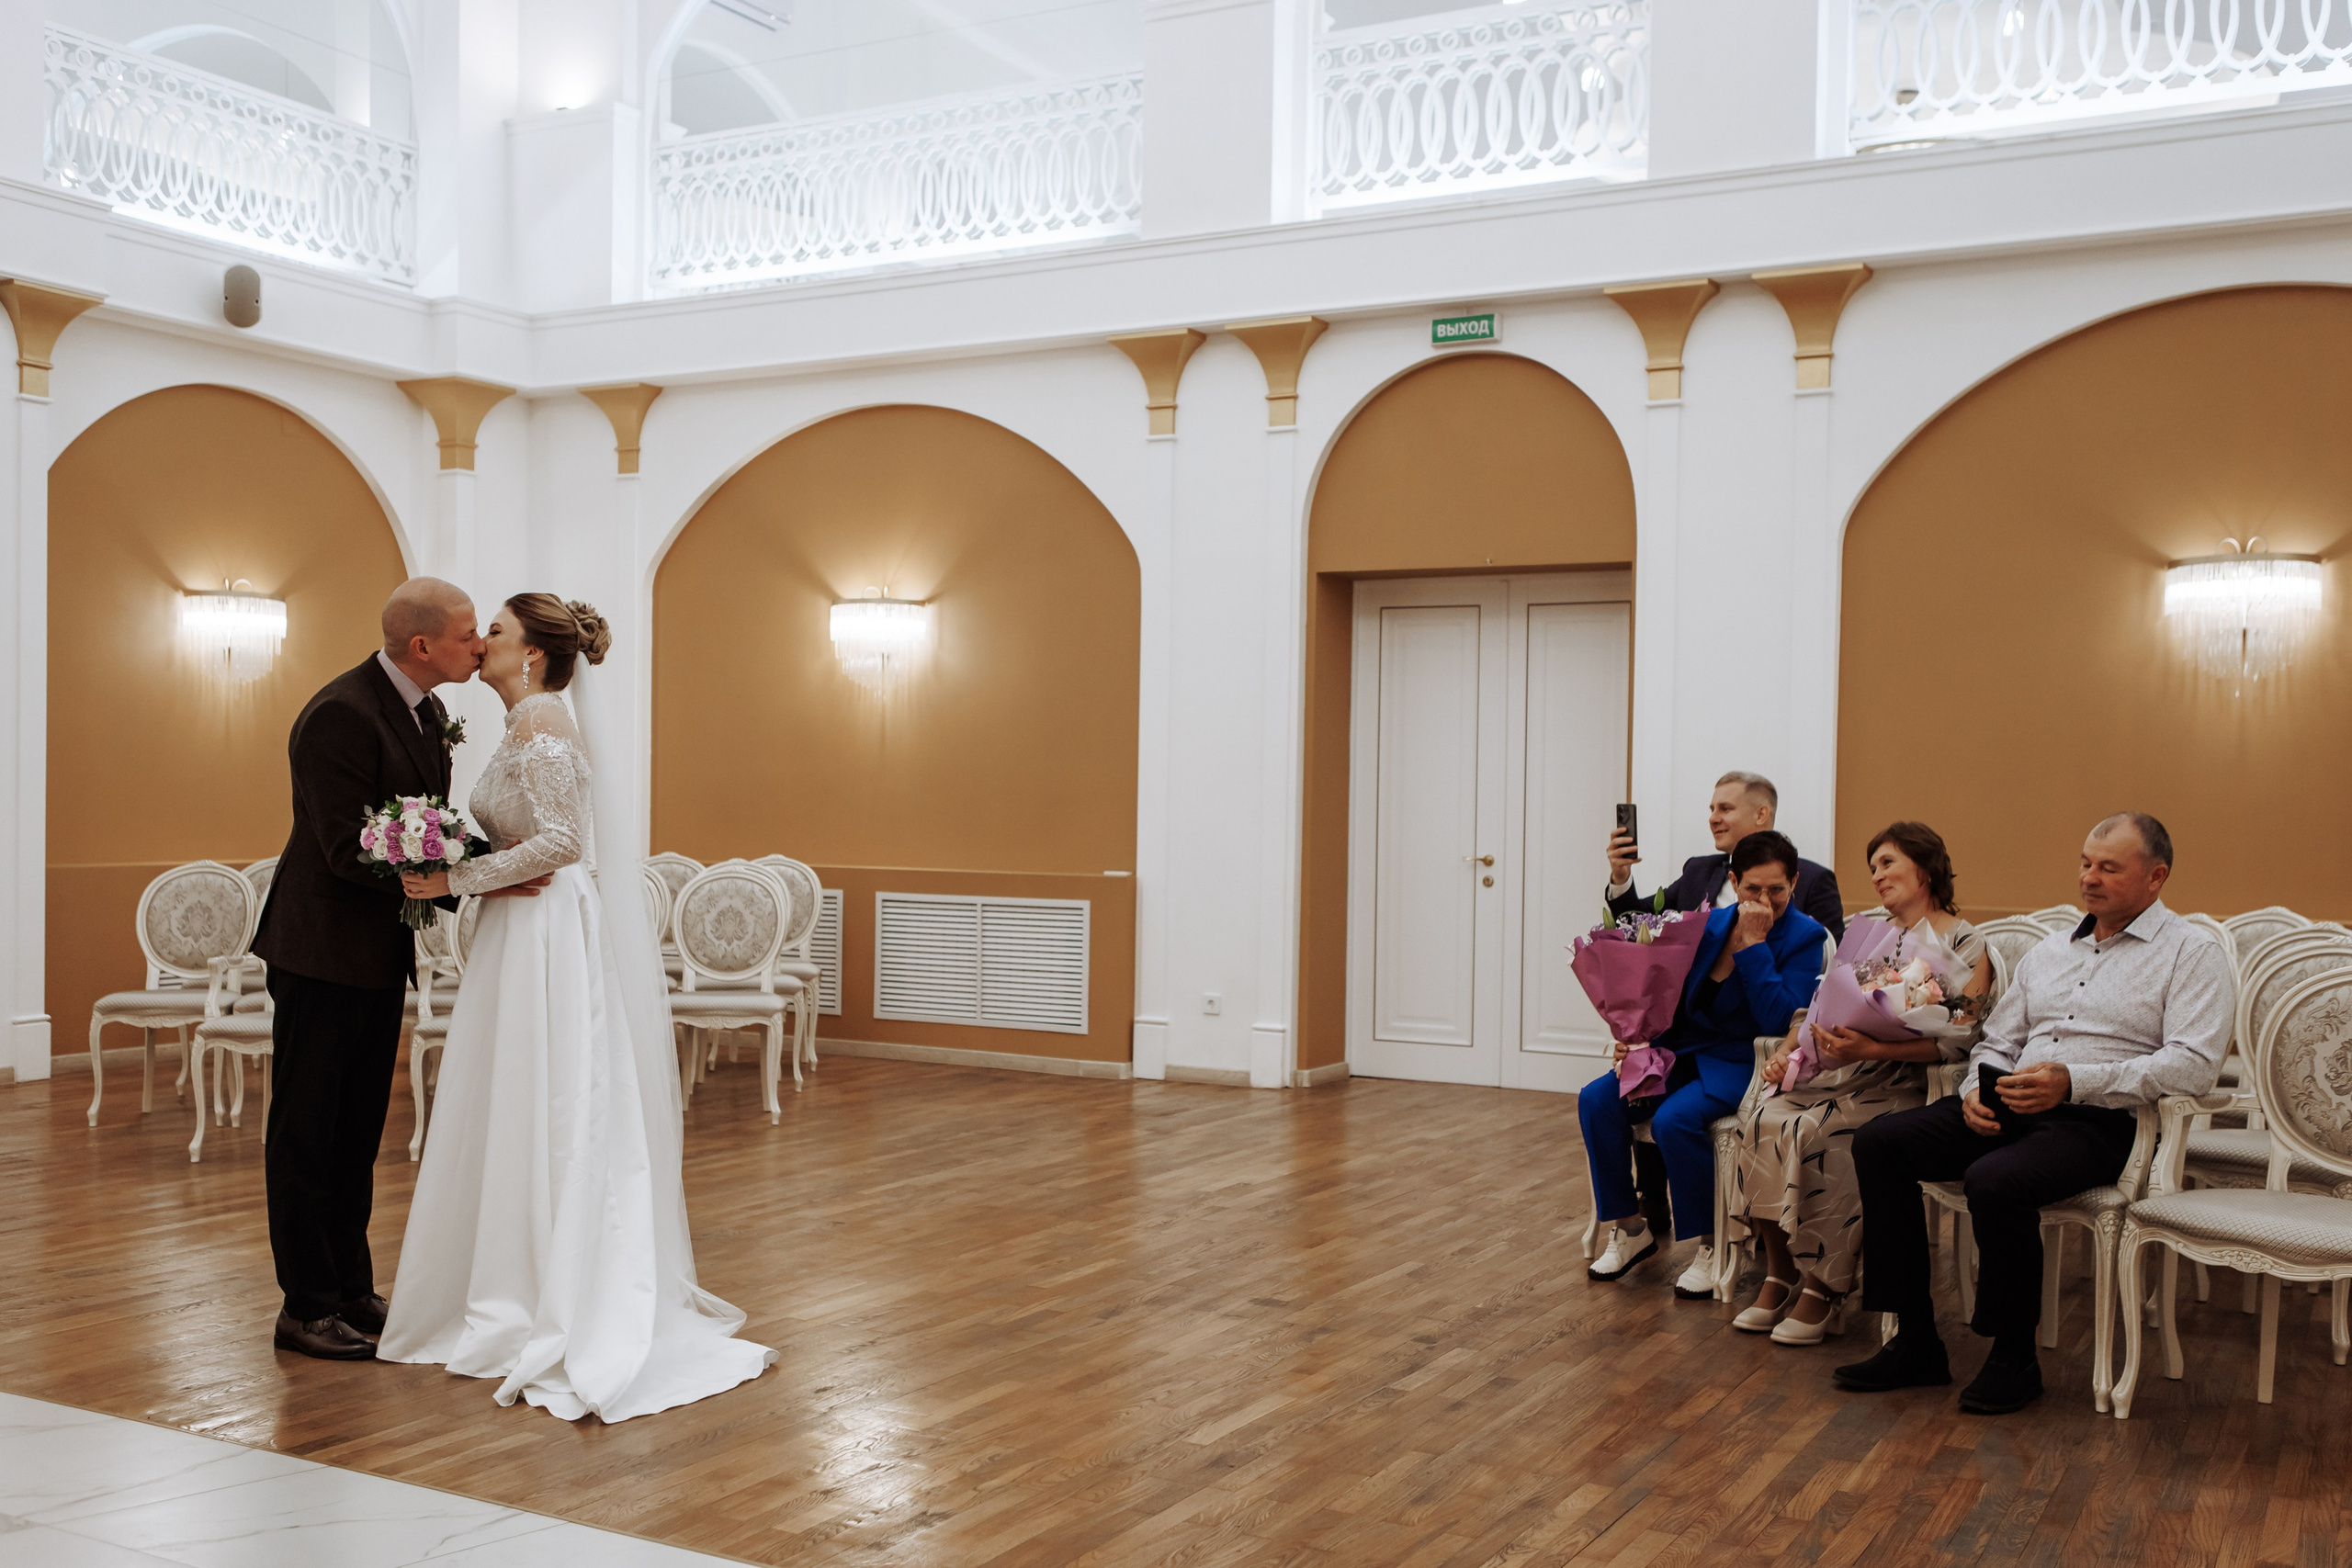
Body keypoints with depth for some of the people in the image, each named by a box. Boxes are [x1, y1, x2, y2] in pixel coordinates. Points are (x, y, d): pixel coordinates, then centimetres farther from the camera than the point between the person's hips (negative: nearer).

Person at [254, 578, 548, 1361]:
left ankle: (351, 1290, 26)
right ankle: (306, 1307, 11)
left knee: (359, 1130, 15)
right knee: (307, 1133, 2)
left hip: (381, 952, 9)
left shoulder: (425, 710, 7)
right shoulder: (340, 715, -22)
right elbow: (348, 849, -24)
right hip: (323, 951, -9)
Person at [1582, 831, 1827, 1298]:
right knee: (1597, 1100, -14)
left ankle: (1712, 1244, -11)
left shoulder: (1805, 937, -8)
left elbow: (1780, 1020, -20)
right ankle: (1630, 1228, 2)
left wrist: (1753, 944, -20)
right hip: (1686, 1050, 6)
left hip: (1745, 1063, -6)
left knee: (1674, 1119, -32)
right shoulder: (1711, 925, 7)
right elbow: (1677, 997, 15)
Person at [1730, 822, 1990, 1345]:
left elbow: (1958, 1039, -13)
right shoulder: (1866, 927, 19)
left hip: (1904, 1082, -5)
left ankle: (1823, 1287, -18)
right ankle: (1779, 1274, -14)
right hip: (1836, 1067, 6)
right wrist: (1787, 1050, -1)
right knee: (1766, 1117, -24)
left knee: (1815, 1131, -32)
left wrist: (1872, 1049, -24)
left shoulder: (1965, 945, 0)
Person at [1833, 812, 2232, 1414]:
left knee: (1995, 1181, -36)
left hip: (2098, 1122, -7)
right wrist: (1976, 1089, 0)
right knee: (1879, 1142, -14)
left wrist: (2075, 1082, -22)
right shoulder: (2049, 950, 23)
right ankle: (1916, 1341, -9)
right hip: (2008, 1109, 7)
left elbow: (2195, 1064, -13)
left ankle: (2014, 1357, -13)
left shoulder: (2192, 954, 2)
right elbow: (1998, 1041, 25)